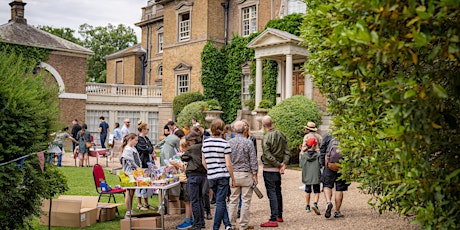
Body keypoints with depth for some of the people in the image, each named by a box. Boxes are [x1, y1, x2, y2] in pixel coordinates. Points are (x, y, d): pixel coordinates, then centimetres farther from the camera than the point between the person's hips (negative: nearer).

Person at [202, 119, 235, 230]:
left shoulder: (205, 143, 2)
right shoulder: (224, 143, -11)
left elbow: (204, 162, 7)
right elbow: (228, 164, -12)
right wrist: (233, 179, -2)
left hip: (211, 177, 4)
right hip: (223, 176, -4)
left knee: (220, 201, 17)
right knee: (220, 202, 4)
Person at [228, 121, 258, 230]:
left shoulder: (229, 143, 0)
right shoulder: (248, 142, -7)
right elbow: (253, 160, -6)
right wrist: (255, 175, 1)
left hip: (233, 174, 3)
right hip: (246, 174, -3)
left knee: (233, 201, 8)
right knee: (245, 201, 3)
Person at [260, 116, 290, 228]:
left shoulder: (266, 137, -16)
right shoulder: (281, 134, 4)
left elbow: (267, 155, -19)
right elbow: (287, 152, 2)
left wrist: (279, 164, -11)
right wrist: (284, 163, -6)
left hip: (269, 169, -7)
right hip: (278, 169, 7)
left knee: (272, 194, -5)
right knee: (278, 192, 18)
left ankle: (273, 220, -5)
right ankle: (279, 216, 28)